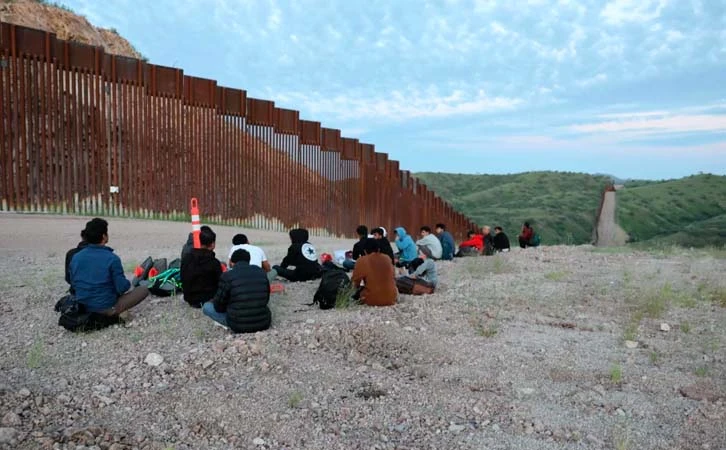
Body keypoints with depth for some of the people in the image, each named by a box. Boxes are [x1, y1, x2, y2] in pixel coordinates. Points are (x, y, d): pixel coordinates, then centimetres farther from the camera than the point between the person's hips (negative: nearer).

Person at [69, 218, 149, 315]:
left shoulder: (75, 257, -3)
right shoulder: (112, 259, -19)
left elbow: (73, 284, 8)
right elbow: (122, 288, -17)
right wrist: (128, 283, 6)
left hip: (82, 307, 7)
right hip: (105, 308, -7)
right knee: (144, 289, 3)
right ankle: (114, 311, -4)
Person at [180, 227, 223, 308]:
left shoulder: (186, 258, -4)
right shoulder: (214, 262, -20)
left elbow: (182, 278, 6)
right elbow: (220, 283, -11)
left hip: (188, 298, 5)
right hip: (207, 299, -5)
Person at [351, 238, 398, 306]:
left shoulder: (362, 261, -10)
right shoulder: (387, 258, 3)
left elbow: (355, 282, -3)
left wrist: (357, 287, 20)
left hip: (372, 300, -2)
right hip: (391, 299, 2)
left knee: (359, 290, 26)